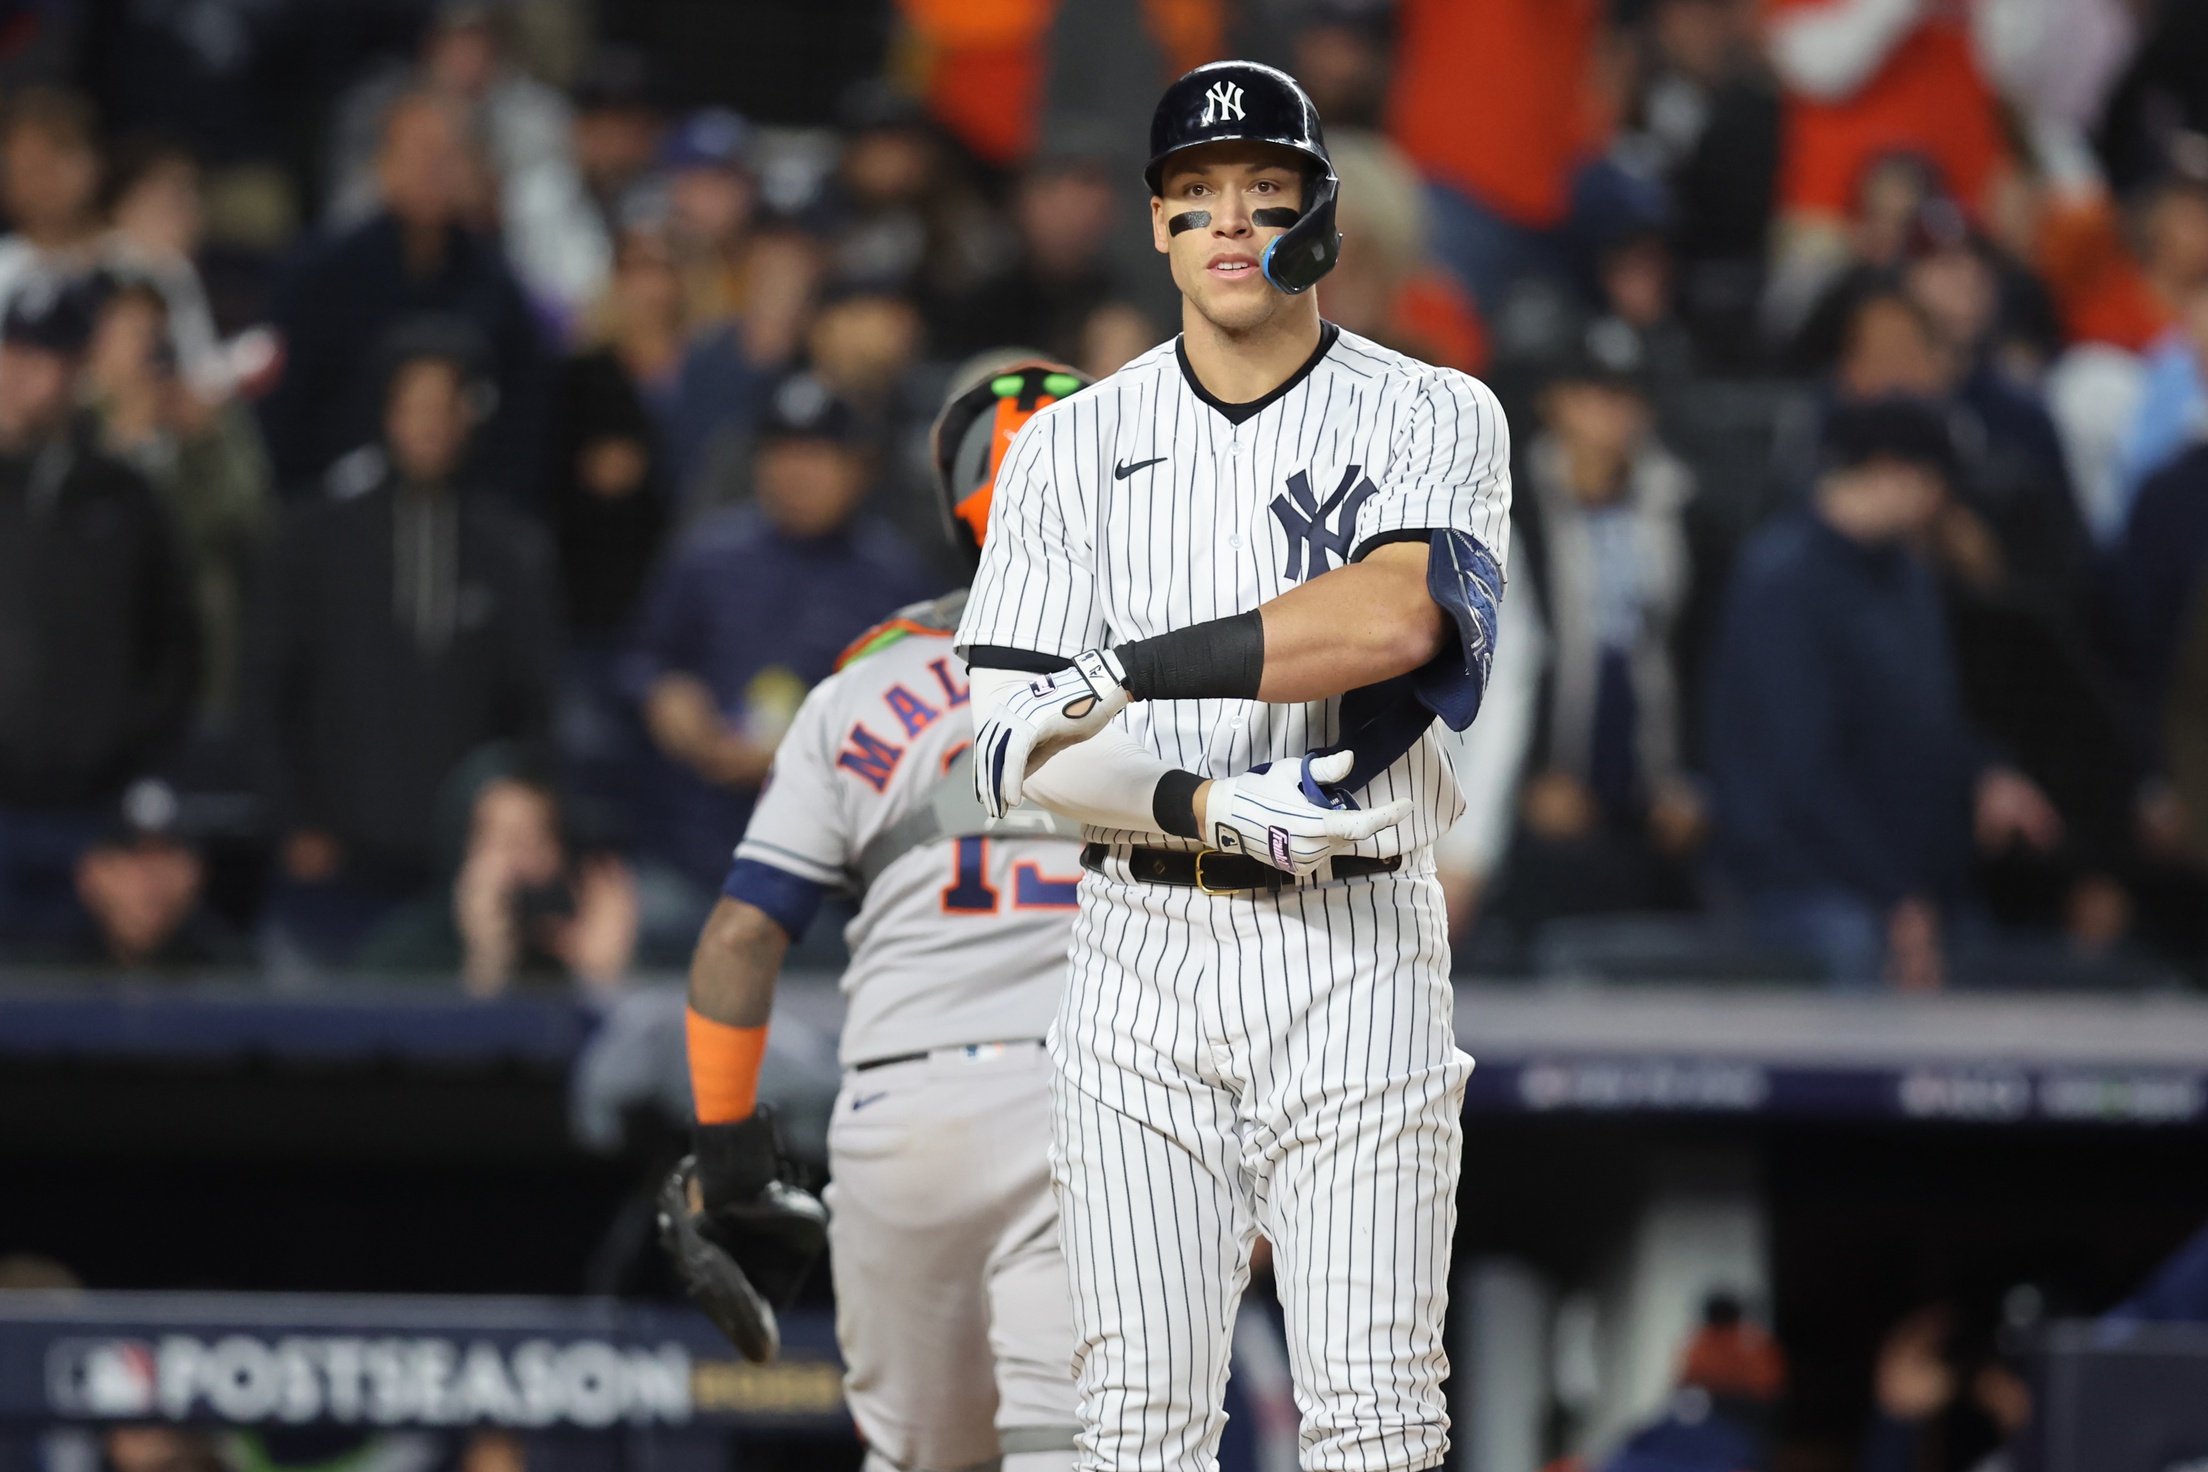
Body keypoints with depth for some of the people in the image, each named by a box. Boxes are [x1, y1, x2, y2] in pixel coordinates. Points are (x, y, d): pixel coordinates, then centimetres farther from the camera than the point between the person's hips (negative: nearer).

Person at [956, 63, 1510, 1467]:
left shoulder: (1434, 419, 2)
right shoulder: (1072, 446, 8)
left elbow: (1395, 616, -19)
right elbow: (1016, 747, 0)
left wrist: (1133, 670, -18)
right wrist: (1211, 807, -16)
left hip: (1358, 949, -2)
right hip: (1143, 950, 2)